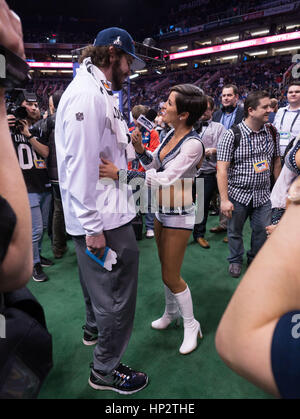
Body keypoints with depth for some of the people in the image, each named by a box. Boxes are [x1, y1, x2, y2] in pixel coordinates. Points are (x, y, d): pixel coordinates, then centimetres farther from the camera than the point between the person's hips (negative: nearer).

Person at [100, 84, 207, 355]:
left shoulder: (193, 144, -22)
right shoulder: (172, 134, 3)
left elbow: (165, 178, -31)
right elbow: (155, 164, 11)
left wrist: (119, 174, -36)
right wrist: (140, 149, -9)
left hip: (179, 215, -8)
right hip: (161, 211, 8)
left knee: (171, 276, 2)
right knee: (166, 267, 21)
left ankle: (191, 325, 25)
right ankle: (171, 312, 44)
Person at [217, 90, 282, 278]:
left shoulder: (272, 133, 2)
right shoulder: (232, 135, -13)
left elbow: (276, 162, 11)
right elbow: (222, 168, -16)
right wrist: (224, 199, -20)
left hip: (263, 195, 4)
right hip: (238, 194, -3)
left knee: (263, 231, 12)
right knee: (235, 231, 13)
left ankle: (255, 259, 39)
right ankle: (236, 260, 38)